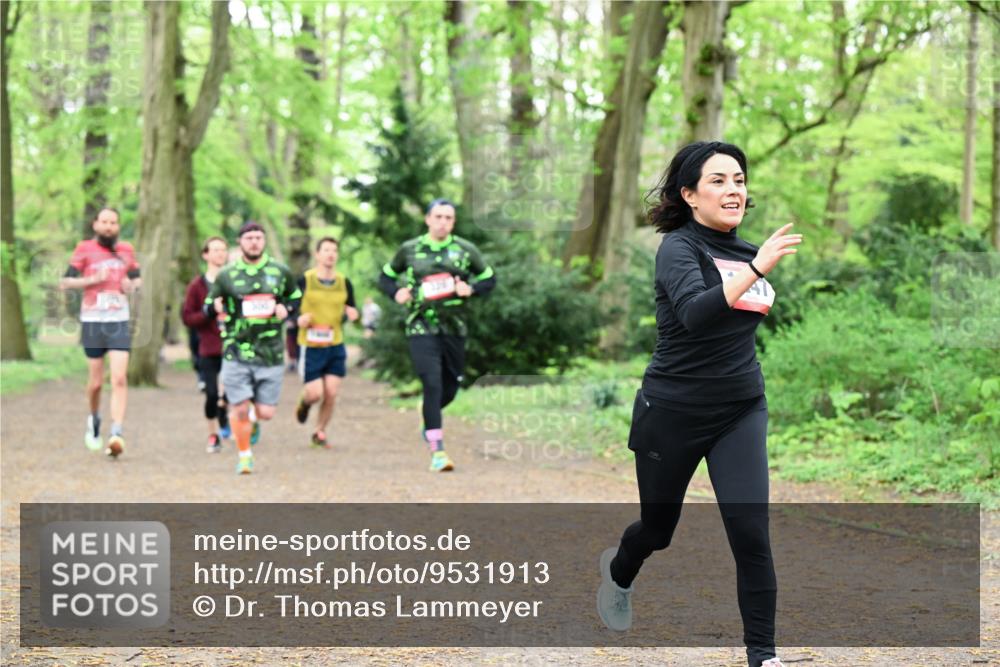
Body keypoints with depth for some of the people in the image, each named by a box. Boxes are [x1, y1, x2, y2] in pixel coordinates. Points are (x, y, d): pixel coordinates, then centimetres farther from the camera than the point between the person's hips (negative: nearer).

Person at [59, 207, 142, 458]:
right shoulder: (85, 249, 1)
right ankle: (94, 420, 33)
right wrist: (93, 279, -14)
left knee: (119, 379, -13)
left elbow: (137, 278, 24)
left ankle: (116, 434, -18)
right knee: (96, 381, 5)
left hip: (119, 322, 1)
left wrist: (132, 284, 1)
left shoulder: (126, 250, 10)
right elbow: (65, 282, -2)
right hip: (92, 321, -1)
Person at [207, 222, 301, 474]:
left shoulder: (280, 272, 6)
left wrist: (286, 309, -2)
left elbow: (296, 297, 20)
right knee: (240, 410, -6)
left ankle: (253, 415, 35)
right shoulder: (226, 275, 4)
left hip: (270, 354, 1)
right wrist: (217, 308, -11)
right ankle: (244, 455, 16)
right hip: (236, 353, -1)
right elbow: (208, 305, 12)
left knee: (266, 413, -1)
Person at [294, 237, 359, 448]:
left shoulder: (344, 283, 4)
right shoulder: (304, 281, -6)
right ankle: (304, 403, 30)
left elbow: (351, 310, 15)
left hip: (336, 346, 3)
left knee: (331, 393, -2)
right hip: (310, 346, -3)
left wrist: (351, 314, -8)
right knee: (315, 393, -7)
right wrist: (298, 319, -19)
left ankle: (319, 433, 18)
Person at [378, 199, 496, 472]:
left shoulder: (465, 250, 5)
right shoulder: (409, 250, 4)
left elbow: (489, 278, 14)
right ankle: (437, 452, -14)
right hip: (421, 327, -3)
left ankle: (429, 417, 46)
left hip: (454, 328, 3)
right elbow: (386, 276, 16)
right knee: (432, 385, -15)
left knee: (450, 387, 12)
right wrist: (396, 293, -5)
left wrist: (471, 289, -7)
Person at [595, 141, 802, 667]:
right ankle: (618, 570, 50)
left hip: (740, 412, 4)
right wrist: (756, 269, -46)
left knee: (751, 534, -11)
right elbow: (694, 312, -38)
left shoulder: (746, 253, 4)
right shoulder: (678, 247, -15)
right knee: (658, 528, 16)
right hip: (673, 412, -4)